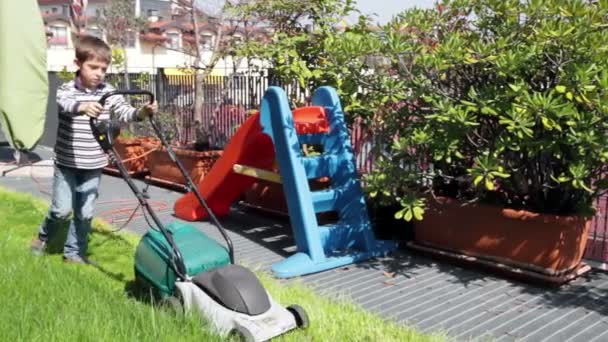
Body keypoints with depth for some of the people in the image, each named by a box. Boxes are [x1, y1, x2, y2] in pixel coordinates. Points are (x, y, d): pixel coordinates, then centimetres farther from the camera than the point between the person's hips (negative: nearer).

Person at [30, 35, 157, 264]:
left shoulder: (109, 93, 0)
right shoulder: (67, 90, -10)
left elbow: (124, 113, -10)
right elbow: (67, 104, -32)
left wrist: (142, 112, -32)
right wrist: (83, 107, -54)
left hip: (93, 165, 3)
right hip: (67, 162, -2)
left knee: (85, 213, 7)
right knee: (62, 209, 0)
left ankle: (74, 252, 24)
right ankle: (44, 236, 30)